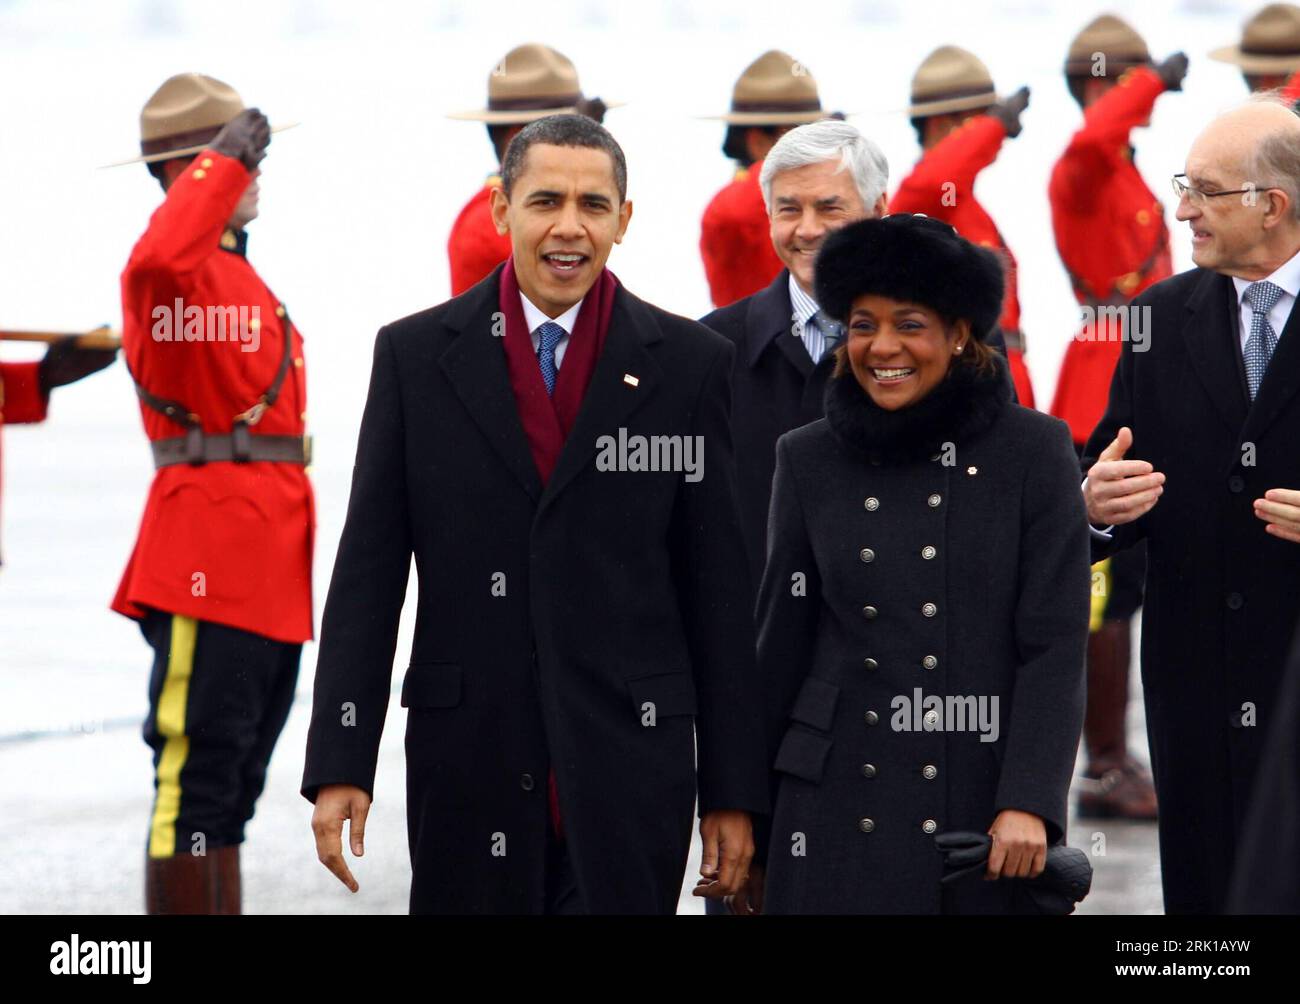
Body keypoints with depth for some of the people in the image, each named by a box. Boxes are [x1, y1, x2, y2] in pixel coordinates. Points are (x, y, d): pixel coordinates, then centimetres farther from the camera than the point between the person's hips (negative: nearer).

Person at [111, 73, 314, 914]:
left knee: (233, 787, 13)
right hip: (208, 562, -10)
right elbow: (157, 262, -36)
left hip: (270, 575, 10)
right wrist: (223, 161, -27)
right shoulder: (175, 273, -10)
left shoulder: (242, 276, 21)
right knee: (197, 778, -9)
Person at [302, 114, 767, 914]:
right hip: (466, 760, 1)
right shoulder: (416, 355, 5)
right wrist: (340, 763, -2)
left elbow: (720, 587, 4)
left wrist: (732, 789, 2)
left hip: (629, 759, -1)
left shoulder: (689, 363, 3)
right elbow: (368, 571, 4)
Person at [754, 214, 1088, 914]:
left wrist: (1028, 804, -13)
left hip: (987, 793, -2)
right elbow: (782, 640, 11)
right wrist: (748, 805, 12)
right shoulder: (809, 461, 6)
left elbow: (1055, 645, -5)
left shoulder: (1034, 452, -1)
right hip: (841, 799, 2)